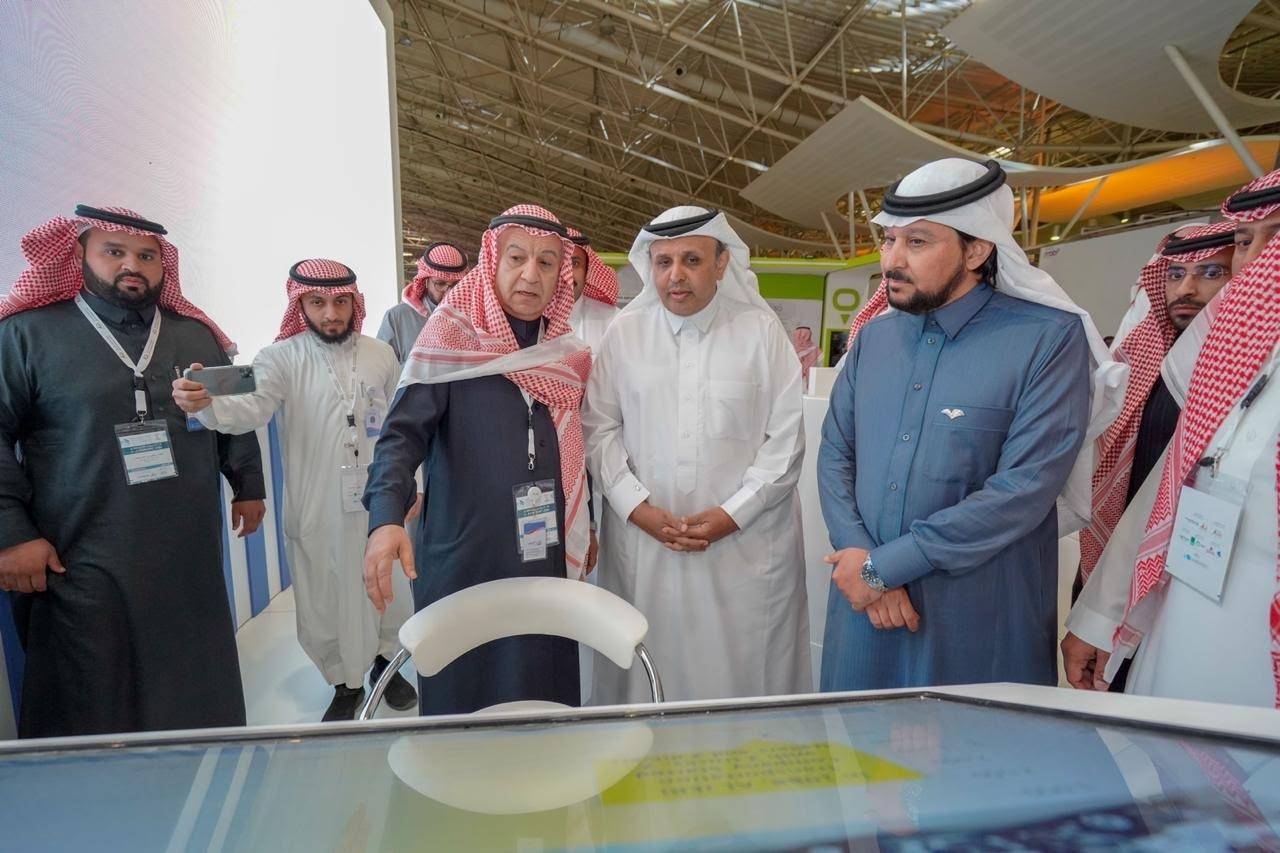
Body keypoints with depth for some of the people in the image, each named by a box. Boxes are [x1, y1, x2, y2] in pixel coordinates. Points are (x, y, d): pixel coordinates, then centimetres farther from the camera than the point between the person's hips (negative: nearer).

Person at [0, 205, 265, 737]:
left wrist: (248, 487, 16)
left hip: (189, 561, 4)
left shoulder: (197, 336, 10)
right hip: (83, 567, -3)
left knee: (199, 700, 16)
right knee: (91, 715, 6)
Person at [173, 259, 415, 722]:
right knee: (325, 603, 9)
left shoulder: (381, 355, 1)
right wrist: (206, 404, -44)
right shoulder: (281, 358, -6)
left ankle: (385, 662, 41)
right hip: (315, 509, -1)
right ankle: (344, 683, 33)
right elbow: (254, 407, -24)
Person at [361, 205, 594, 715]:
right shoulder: (451, 341, -8)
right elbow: (403, 435, -16)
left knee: (546, 699, 13)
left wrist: (585, 526, 22)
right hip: (465, 564, -4)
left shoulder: (568, 356, 7)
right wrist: (387, 519, -32)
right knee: (464, 702, 7)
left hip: (548, 561, 5)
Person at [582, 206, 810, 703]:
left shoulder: (762, 331, -1)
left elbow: (786, 439, -3)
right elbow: (599, 429, 4)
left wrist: (732, 514, -9)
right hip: (642, 542, 2)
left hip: (746, 546, -1)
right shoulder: (624, 332, 4)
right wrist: (639, 509, -7)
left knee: (742, 673, 7)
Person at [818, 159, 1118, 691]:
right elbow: (835, 454, 5)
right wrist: (859, 558, -12)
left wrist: (883, 564, -16)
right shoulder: (873, 333, 6)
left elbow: (1026, 488, -18)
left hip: (981, 623, -4)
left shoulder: (1051, 339, -10)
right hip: (866, 607, 5)